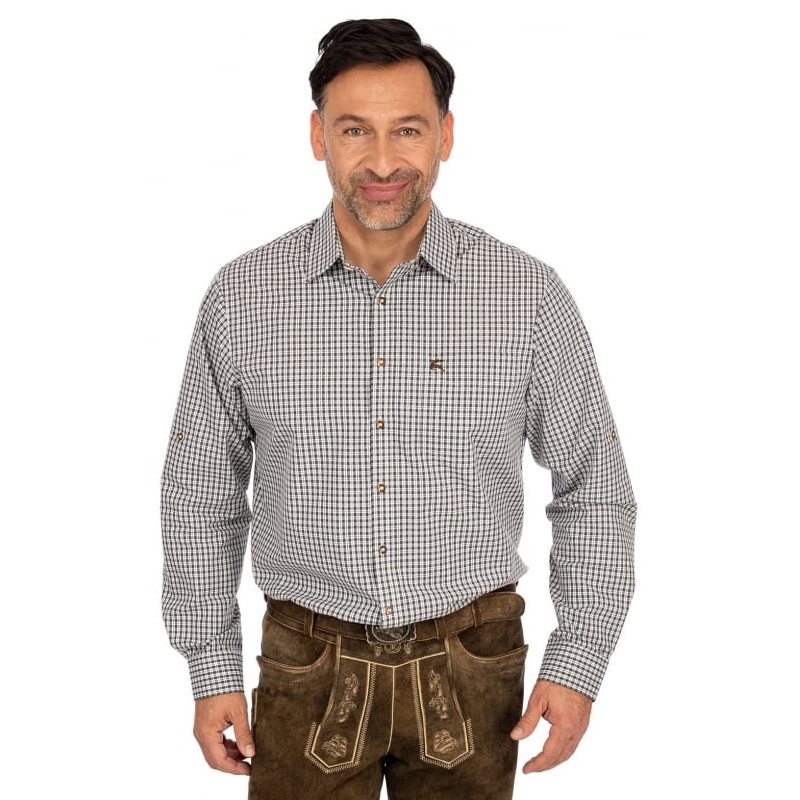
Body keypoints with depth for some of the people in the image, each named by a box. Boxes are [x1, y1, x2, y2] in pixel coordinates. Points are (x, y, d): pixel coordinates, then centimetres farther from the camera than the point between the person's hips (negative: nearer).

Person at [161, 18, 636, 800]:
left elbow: (593, 488, 1)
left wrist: (578, 661, -3)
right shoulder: (241, 297, -5)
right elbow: (201, 494, 4)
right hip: (308, 673, 0)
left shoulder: (528, 295, -8)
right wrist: (211, 671, 3)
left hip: (470, 667, 0)